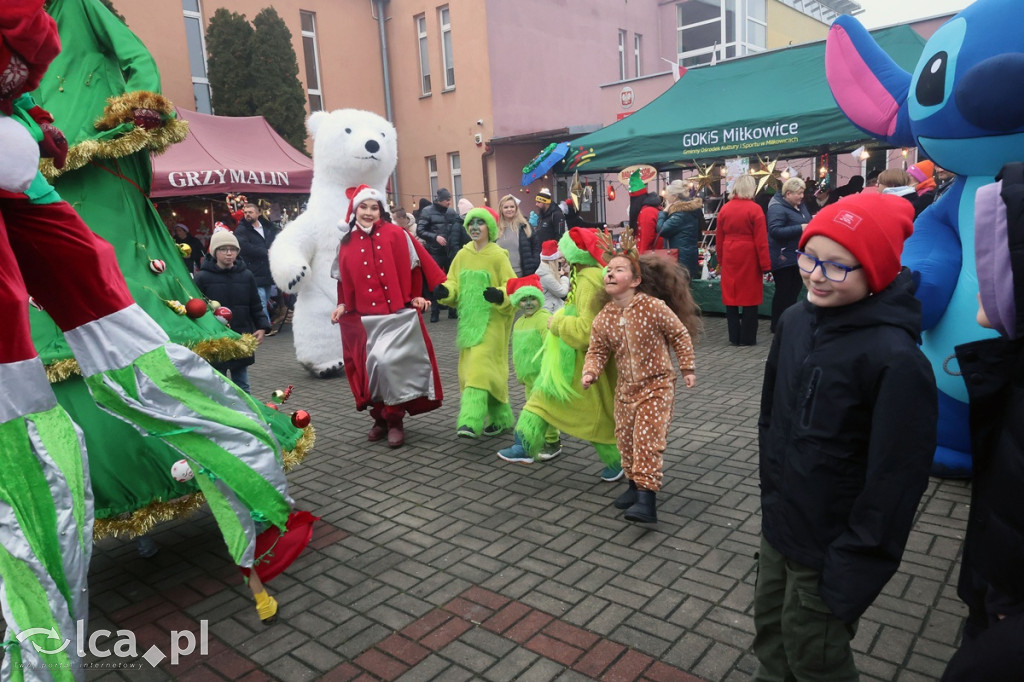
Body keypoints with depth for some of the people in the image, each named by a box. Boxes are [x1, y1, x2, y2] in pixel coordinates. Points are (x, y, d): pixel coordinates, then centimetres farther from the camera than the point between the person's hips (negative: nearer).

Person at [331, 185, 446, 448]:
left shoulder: (395, 234, -1)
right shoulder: (347, 244, 8)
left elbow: (415, 265, 1)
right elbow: (345, 280, 15)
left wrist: (416, 296, -3)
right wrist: (342, 304, 5)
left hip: (398, 313, -3)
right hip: (366, 318, 3)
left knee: (389, 362, -14)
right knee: (373, 365, 5)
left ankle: (395, 420, 2)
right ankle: (381, 417, 23)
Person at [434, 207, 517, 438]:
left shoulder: (498, 256, -8)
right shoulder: (462, 255, 8)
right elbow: (454, 284, 9)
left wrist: (500, 296, -30)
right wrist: (445, 291, -13)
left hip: (491, 322, -6)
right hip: (468, 321, 6)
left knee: (479, 368, -15)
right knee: (470, 369, 8)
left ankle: (470, 421, -17)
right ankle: (501, 419, 20)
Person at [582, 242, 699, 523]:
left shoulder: (654, 307, -18)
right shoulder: (603, 318, -6)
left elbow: (681, 336, -6)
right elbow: (597, 351, 4)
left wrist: (687, 369, -1)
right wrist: (590, 373, -15)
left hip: (657, 385, -5)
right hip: (626, 387, 5)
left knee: (648, 439, -12)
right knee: (625, 438, 14)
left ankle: (647, 498, -9)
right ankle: (634, 484, 34)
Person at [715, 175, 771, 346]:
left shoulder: (724, 209, 4)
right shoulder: (754, 209, -8)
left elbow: (719, 238, 7)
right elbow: (761, 240, -10)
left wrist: (721, 261, 16)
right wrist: (765, 264, -6)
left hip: (729, 259, 4)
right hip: (749, 258, -4)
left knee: (730, 295, 9)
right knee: (749, 297, 4)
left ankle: (734, 337, 13)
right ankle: (748, 338, 8)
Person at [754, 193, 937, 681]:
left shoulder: (895, 359, -24)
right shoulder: (795, 321, -4)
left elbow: (896, 479, -20)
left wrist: (854, 572, -16)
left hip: (830, 550, -6)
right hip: (778, 528, 6)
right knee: (770, 632, 23)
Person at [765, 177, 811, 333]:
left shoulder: (800, 205, 12)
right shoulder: (777, 208, -17)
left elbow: (806, 222, 25)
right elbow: (775, 231, -27)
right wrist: (800, 228, -27)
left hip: (797, 256, 9)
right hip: (783, 258, -9)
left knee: (794, 290, 14)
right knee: (783, 291, -3)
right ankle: (777, 326, 8)